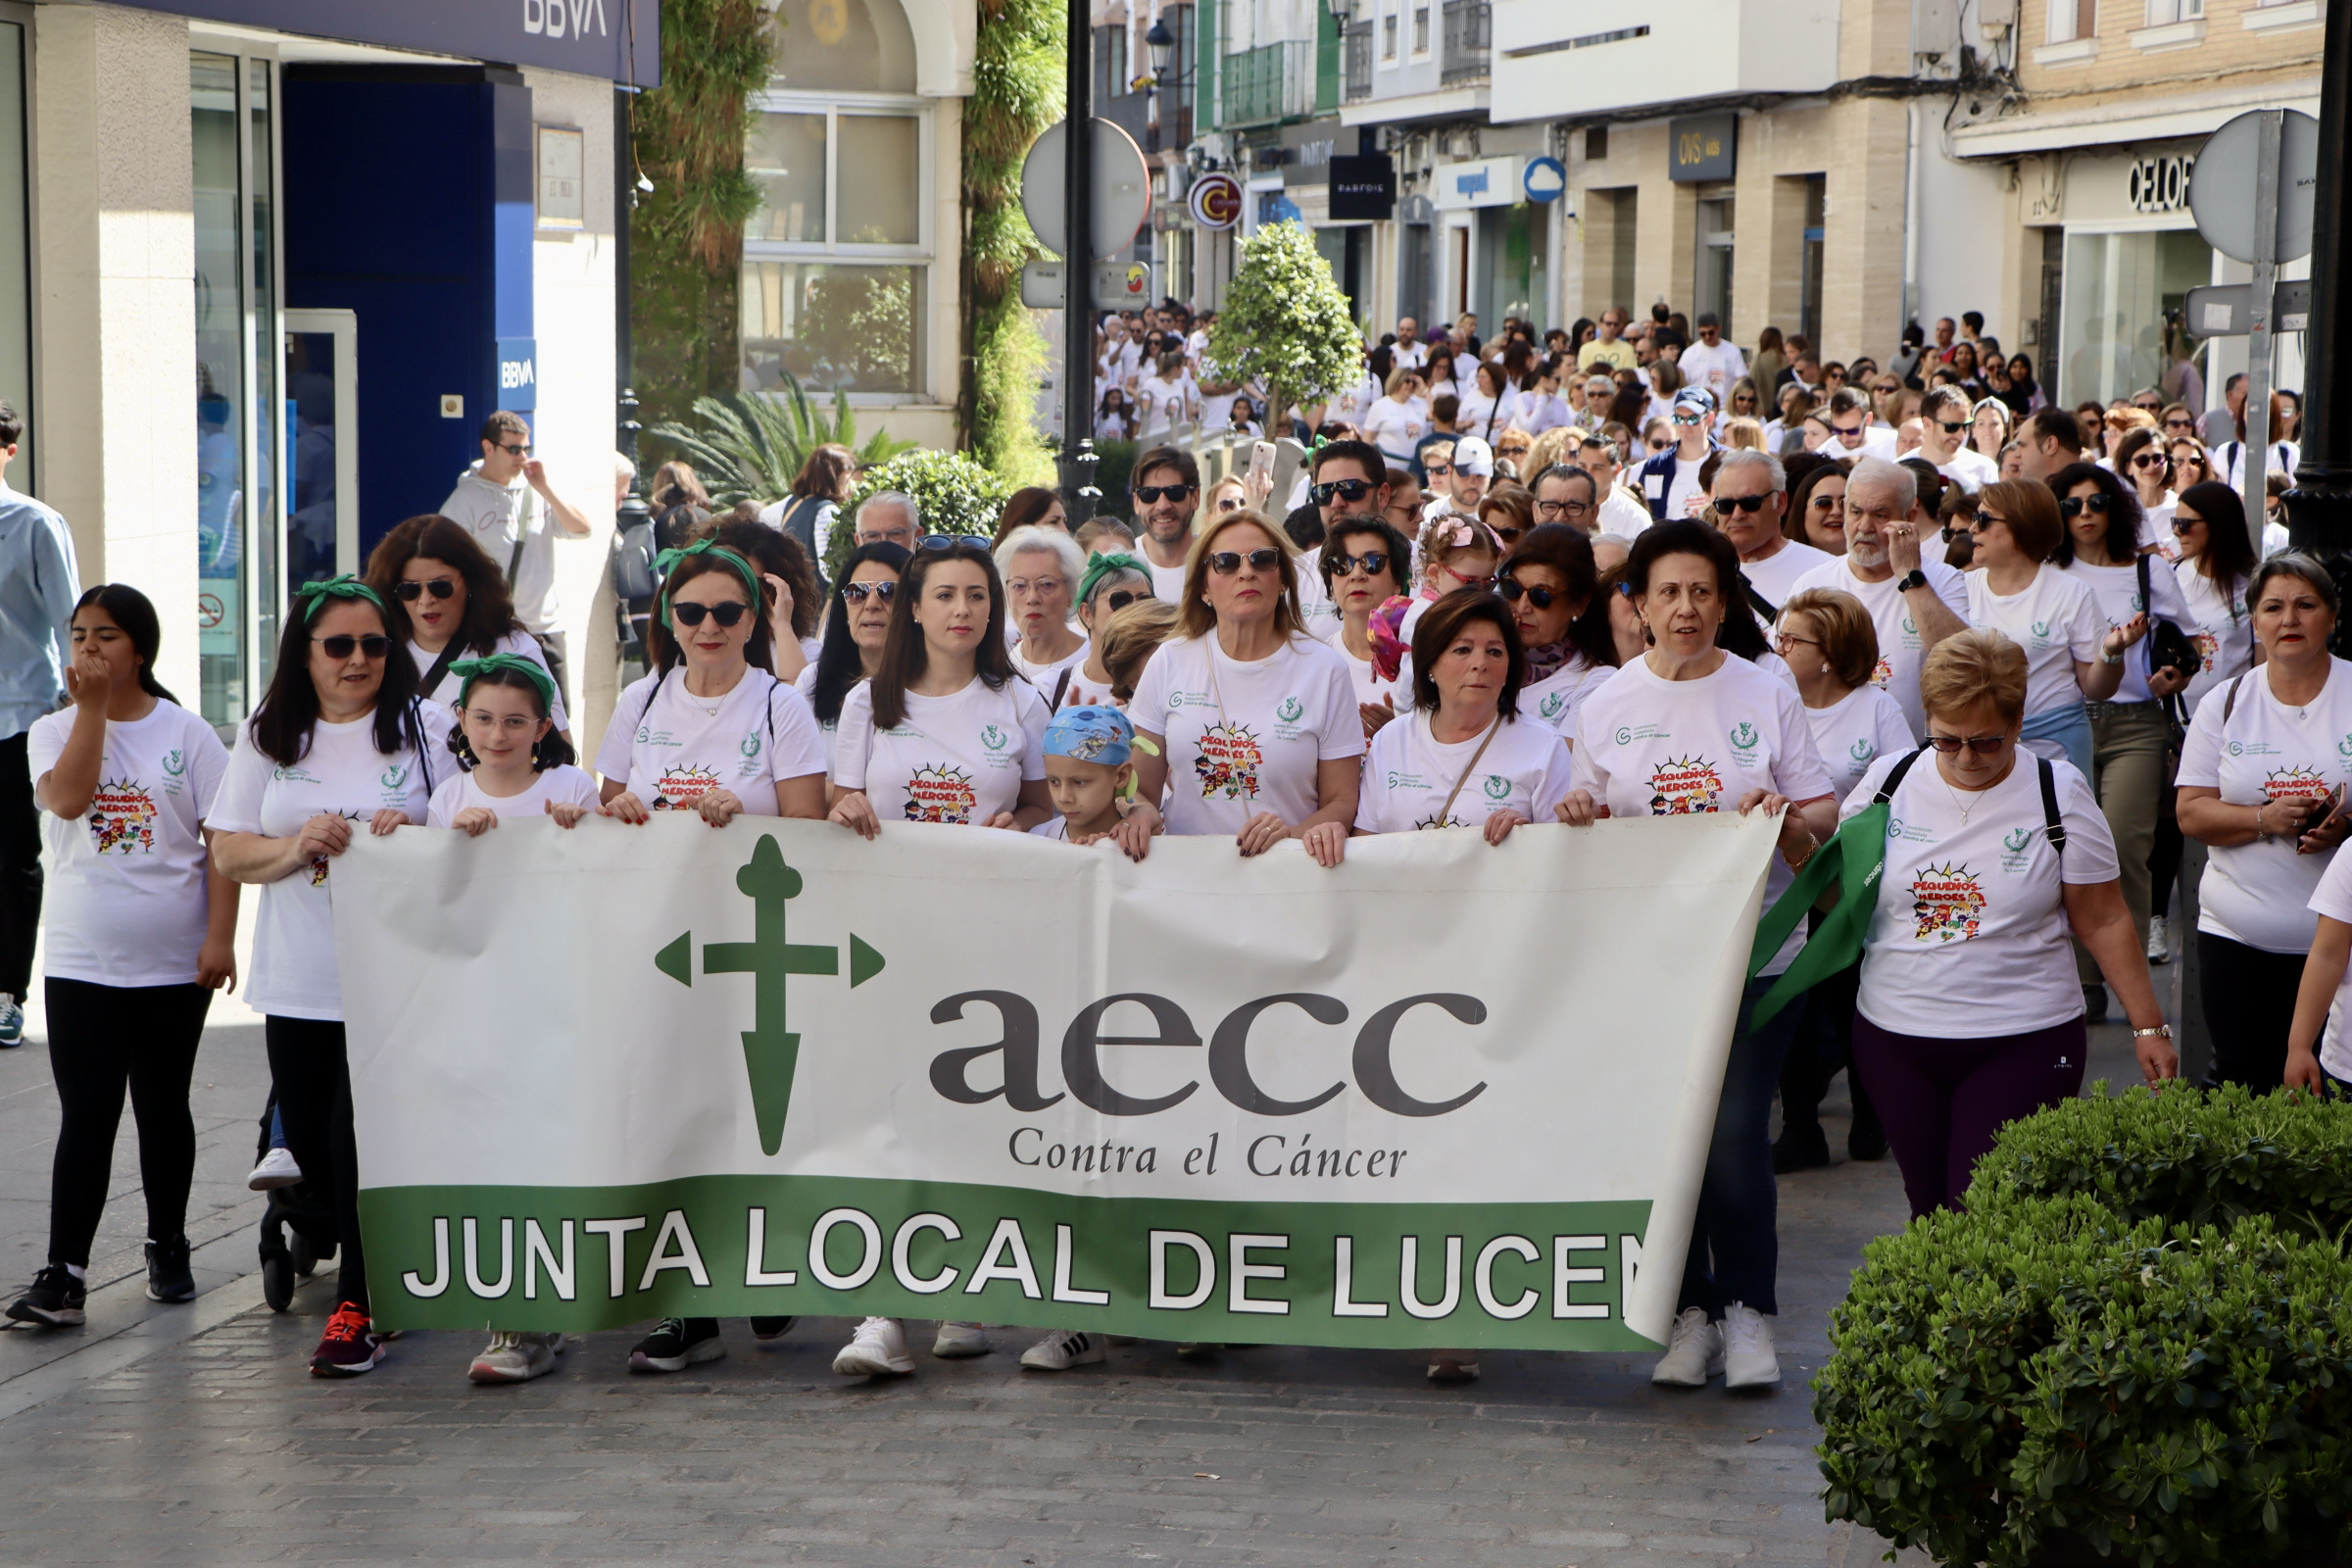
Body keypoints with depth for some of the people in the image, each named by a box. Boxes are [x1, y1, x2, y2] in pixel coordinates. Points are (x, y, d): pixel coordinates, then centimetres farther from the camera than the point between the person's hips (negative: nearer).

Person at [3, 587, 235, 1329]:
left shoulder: (187, 734, 0)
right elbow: (68, 797, -18)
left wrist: (219, 936, -9)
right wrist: (91, 707, -14)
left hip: (174, 963, 0)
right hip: (80, 962, 0)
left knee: (163, 1109, 12)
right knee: (86, 1117, -6)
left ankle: (168, 1249, 28)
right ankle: (63, 1275, -7)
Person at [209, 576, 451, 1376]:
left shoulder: (426, 727, 1)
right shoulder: (268, 738, 9)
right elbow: (227, 852, 6)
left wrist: (416, 832, -18)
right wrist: (296, 846, -13)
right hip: (298, 982, 4)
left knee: (365, 1142, -9)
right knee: (311, 1147, 9)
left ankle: (358, 1308, 2)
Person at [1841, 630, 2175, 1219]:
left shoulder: (2057, 794, -4)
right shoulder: (1889, 782, 2)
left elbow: (2104, 922, 1)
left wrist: (2148, 1026, 1)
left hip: (2023, 1044, -3)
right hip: (1894, 1038, 3)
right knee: (1929, 1210, 9)